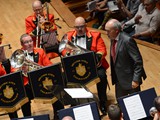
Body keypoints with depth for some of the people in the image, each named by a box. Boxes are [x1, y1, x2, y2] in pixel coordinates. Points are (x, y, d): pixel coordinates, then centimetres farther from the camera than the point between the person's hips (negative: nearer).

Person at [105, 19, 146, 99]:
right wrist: (113, 74, 14)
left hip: (130, 79, -7)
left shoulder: (127, 40, -22)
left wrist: (136, 79, -21)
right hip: (119, 79, 8)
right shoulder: (113, 39, 3)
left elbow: (138, 61, -21)